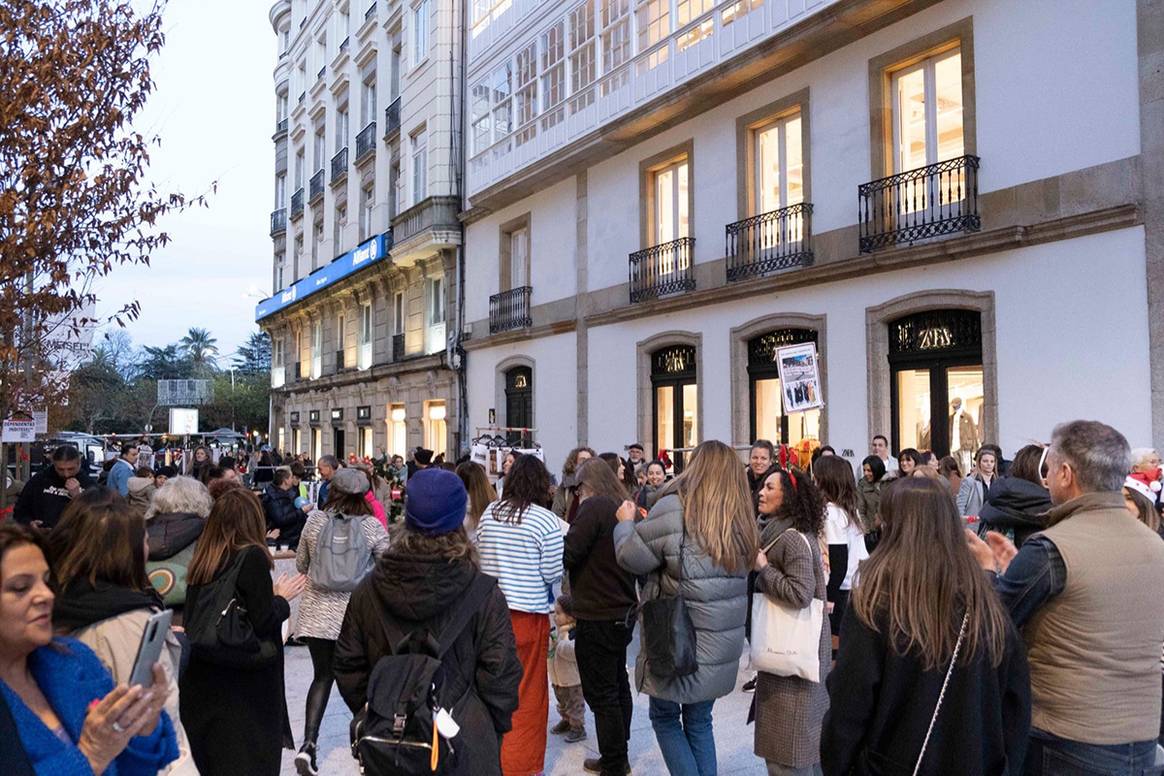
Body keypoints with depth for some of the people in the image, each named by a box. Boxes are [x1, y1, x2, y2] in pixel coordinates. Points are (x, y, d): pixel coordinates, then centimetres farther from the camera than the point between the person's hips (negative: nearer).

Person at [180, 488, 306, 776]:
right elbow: (263, 623, -17)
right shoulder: (252, 555, -14)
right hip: (244, 688, -6)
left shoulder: (202, 559, 4)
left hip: (201, 682, 6)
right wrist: (282, 597, 1)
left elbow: (193, 620, 9)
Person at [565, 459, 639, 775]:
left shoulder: (593, 507, -16)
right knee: (618, 684, 20)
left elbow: (567, 555, -21)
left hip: (597, 617, -9)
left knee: (601, 693, 1)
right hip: (623, 611, 9)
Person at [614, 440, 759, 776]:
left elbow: (632, 557, -11)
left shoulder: (676, 507, -16)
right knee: (699, 722, 20)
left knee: (664, 718, 14)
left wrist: (626, 522, 9)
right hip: (721, 644, 6)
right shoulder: (741, 517, 4)